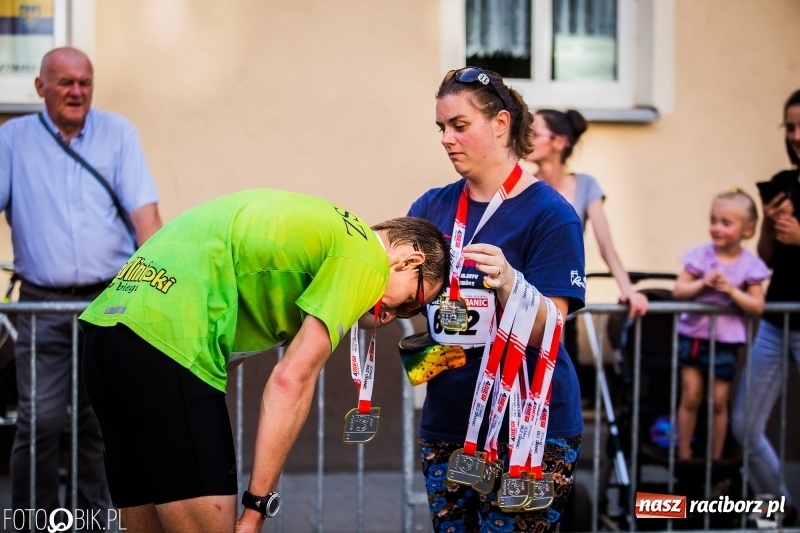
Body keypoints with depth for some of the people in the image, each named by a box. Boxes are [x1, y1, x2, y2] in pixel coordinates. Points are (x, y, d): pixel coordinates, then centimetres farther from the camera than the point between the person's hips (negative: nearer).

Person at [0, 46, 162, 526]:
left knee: (102, 420, 5)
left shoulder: (118, 133, 5)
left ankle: (92, 517, 16)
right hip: (44, 303, -1)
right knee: (39, 420, -5)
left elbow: (145, 213, -1)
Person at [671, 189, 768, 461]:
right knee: (691, 397, 2)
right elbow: (678, 290, -4)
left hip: (726, 340, 0)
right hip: (693, 334, 1)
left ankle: (715, 459, 18)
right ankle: (684, 456, 13)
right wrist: (703, 283, -20)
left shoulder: (750, 265, -5)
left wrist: (731, 290, -20)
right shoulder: (700, 255, -3)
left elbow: (757, 306, -8)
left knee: (718, 401, 6)